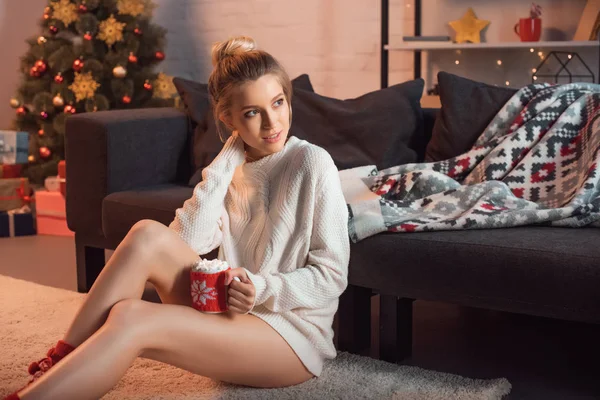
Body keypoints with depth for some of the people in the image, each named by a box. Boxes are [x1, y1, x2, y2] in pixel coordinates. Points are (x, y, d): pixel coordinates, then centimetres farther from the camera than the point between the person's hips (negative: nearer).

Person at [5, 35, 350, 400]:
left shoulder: (312, 163, -9)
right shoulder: (234, 166, 9)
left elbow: (332, 277, -10)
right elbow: (187, 240, -8)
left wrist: (263, 289, -25)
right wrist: (226, 162, -10)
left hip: (294, 332, -5)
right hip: (229, 315, 6)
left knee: (132, 319, -27)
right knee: (149, 235, -19)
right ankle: (63, 360, -14)